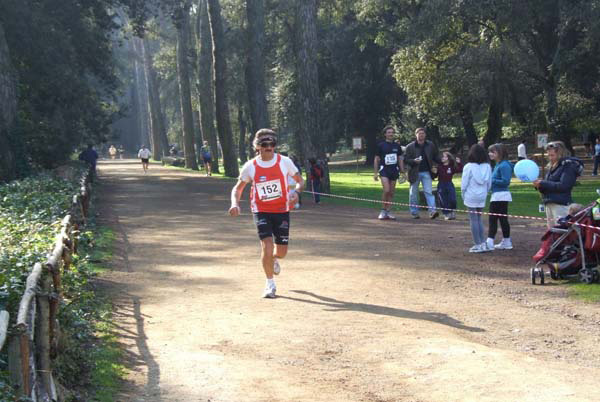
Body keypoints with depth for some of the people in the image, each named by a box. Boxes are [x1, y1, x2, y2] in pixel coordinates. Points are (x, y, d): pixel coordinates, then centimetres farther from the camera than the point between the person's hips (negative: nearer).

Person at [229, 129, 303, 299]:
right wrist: (235, 203, -14)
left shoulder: (284, 162, -5)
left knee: (281, 251, 5)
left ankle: (273, 259, 46)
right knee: (267, 245, -17)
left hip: (282, 210, 1)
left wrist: (296, 192, -18)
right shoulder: (250, 166, -4)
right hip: (261, 211, -1)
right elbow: (237, 188, 6)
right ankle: (270, 284, 2)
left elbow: (300, 181, 5)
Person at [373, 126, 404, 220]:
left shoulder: (397, 146, 11)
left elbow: (400, 159, 16)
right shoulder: (381, 145, 2)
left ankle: (388, 212, 10)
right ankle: (383, 211, -5)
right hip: (384, 170, -4)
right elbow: (376, 159, 5)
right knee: (386, 191, -17)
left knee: (391, 193, 4)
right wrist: (375, 173, 0)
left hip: (394, 171, 4)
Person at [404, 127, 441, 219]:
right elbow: (405, 159, -4)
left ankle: (432, 211, -15)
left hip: (426, 172, 1)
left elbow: (436, 157, 13)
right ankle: (414, 212, 17)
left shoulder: (430, 145, 5)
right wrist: (414, 161, -21)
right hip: (415, 173, -1)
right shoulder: (410, 147, -3)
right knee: (414, 193, 7)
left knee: (429, 192, -9)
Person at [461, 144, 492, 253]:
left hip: (471, 197, -4)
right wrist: (485, 192, 16)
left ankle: (478, 245, 4)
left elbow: (464, 184, -9)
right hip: (482, 197, 5)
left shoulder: (468, 167, -14)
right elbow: (489, 184, 4)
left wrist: (463, 195, 5)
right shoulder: (487, 167, -1)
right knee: (479, 219, 16)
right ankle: (483, 243, 14)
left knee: (474, 220, 2)